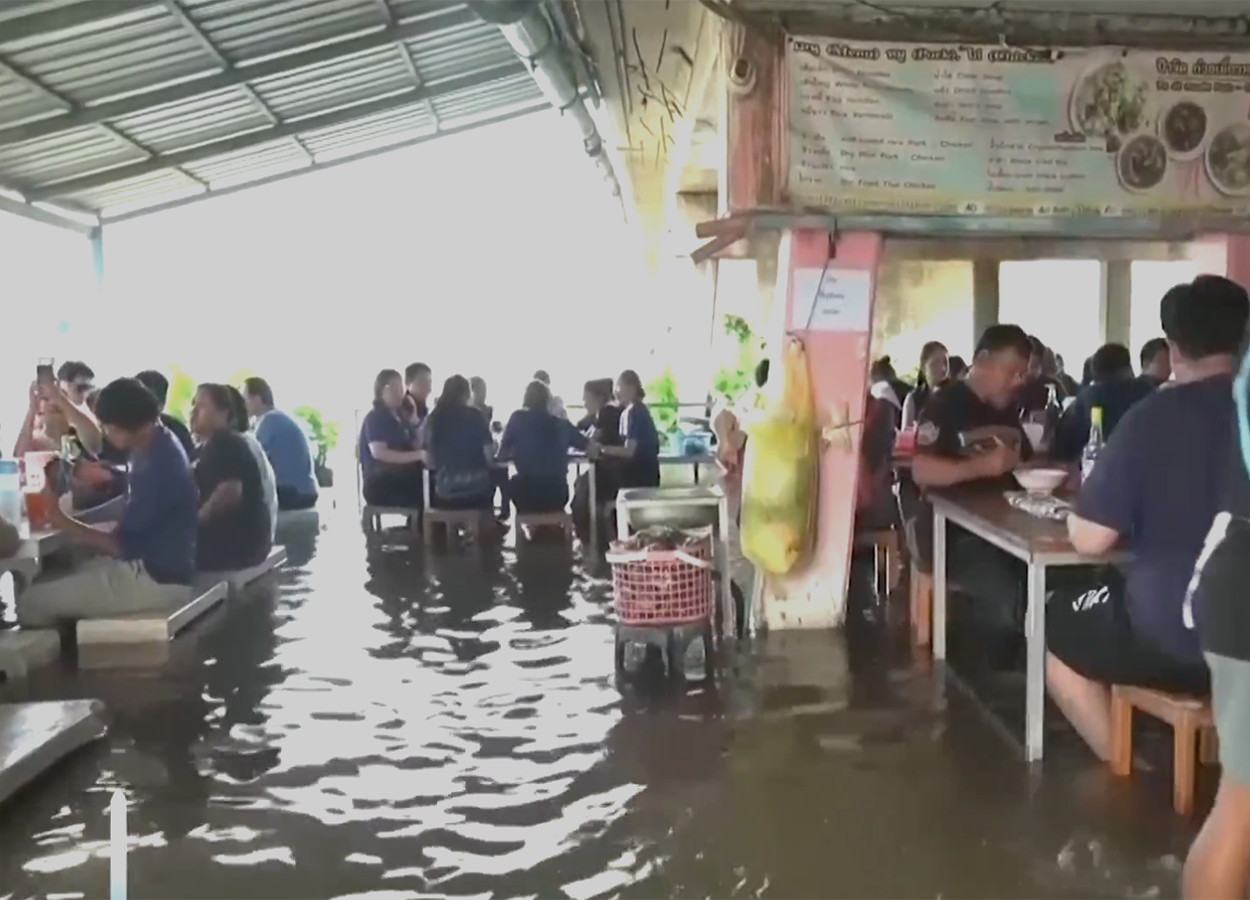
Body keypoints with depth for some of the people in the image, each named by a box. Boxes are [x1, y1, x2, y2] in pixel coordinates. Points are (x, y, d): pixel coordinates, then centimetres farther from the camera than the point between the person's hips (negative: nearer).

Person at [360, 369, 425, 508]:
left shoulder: (401, 417, 21)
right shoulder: (374, 418, -3)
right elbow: (379, 452, -18)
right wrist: (418, 455, -24)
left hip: (403, 479, 8)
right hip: (382, 484, -8)